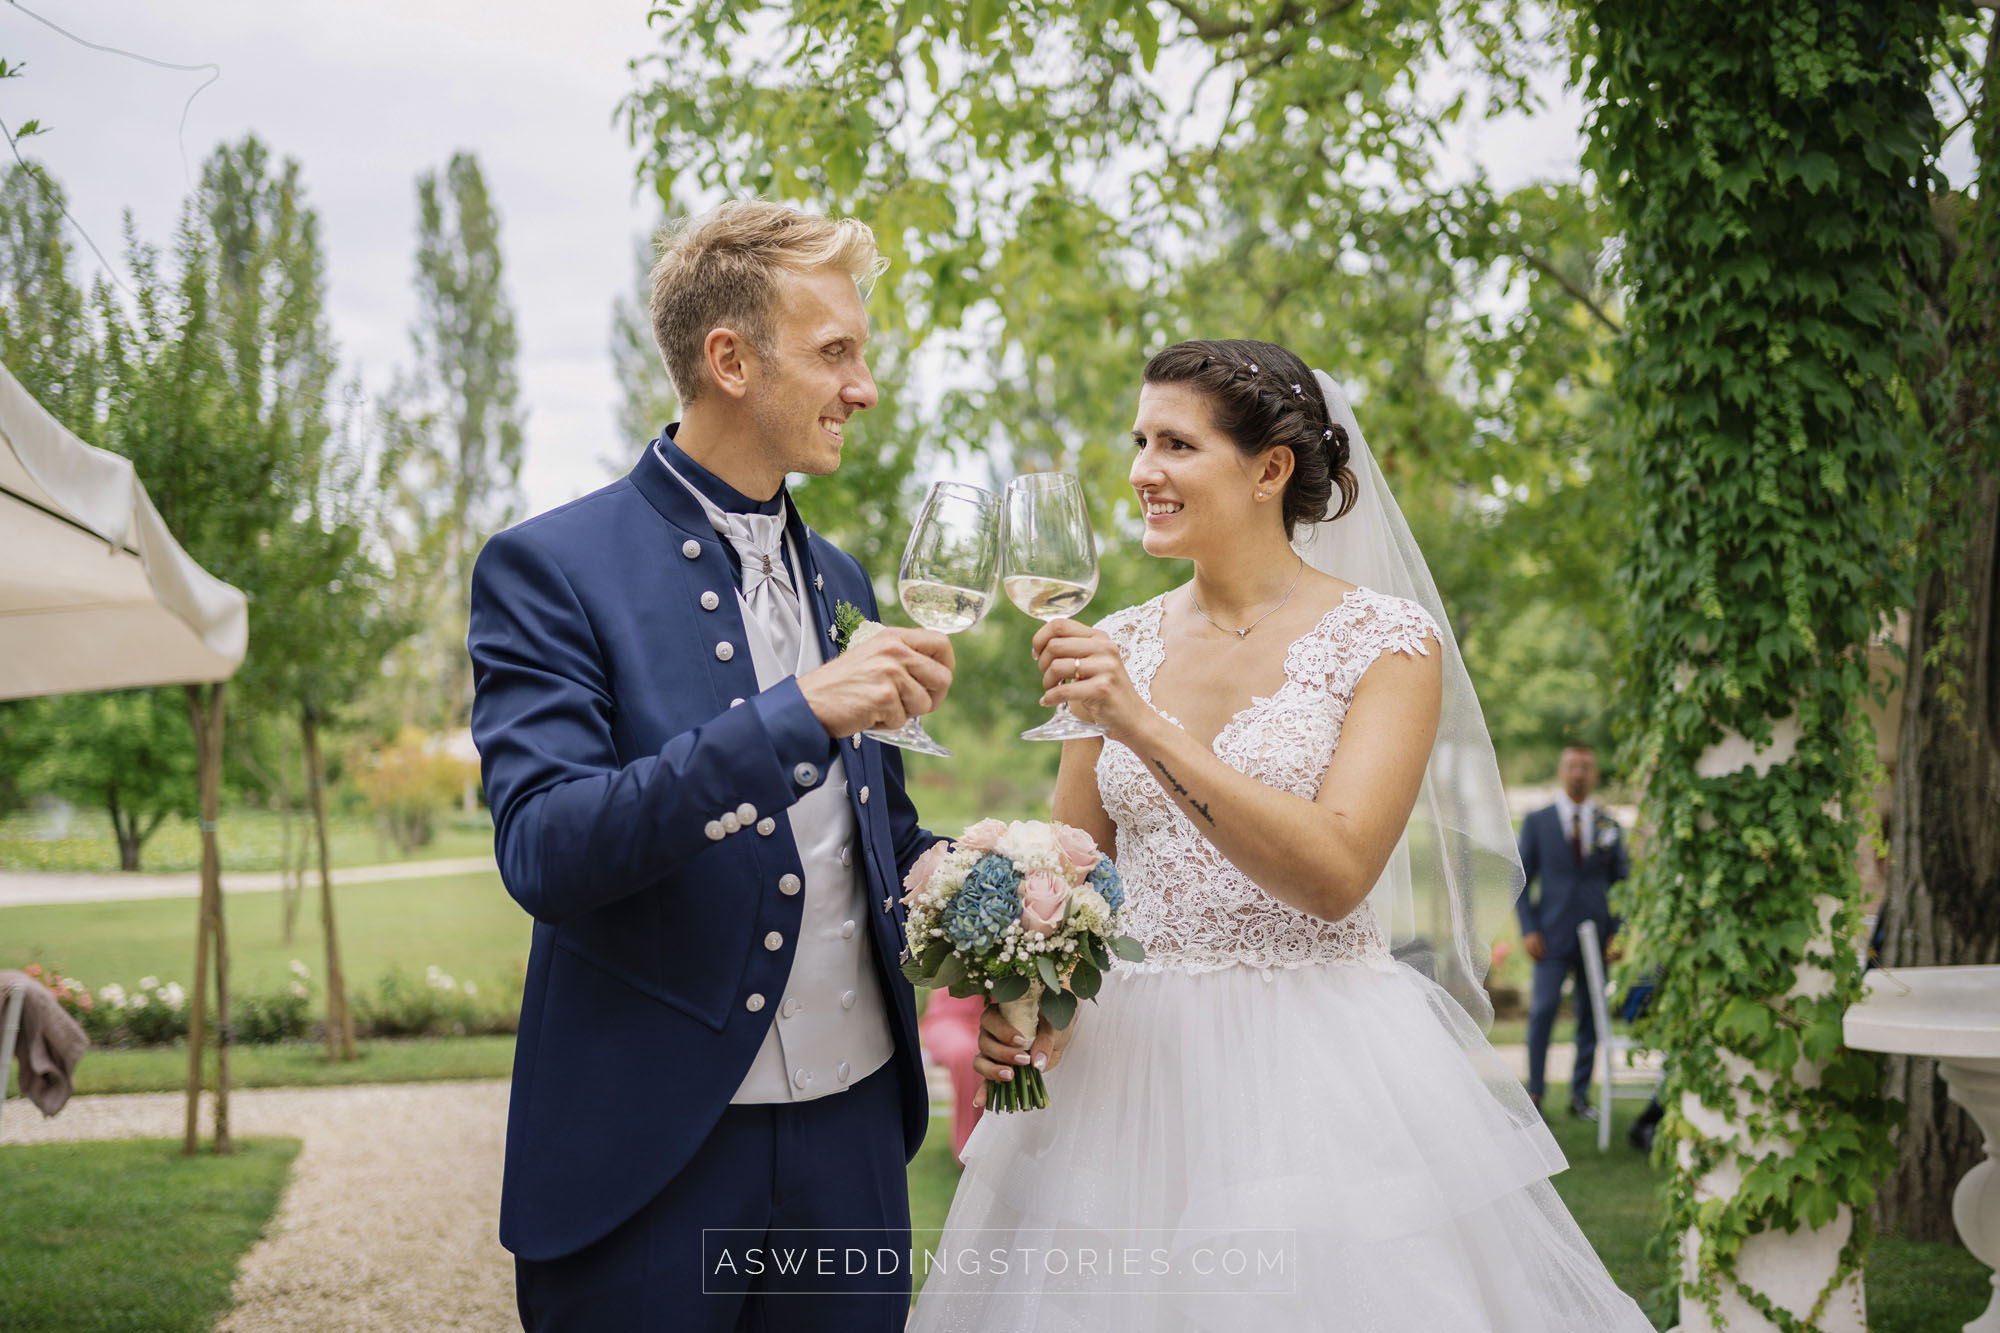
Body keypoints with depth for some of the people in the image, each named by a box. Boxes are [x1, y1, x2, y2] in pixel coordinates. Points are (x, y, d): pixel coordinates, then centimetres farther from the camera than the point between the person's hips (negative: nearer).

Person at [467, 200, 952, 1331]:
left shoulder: (843, 583, 12)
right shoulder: (550, 570, -9)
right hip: (653, 1155, -5)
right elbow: (544, 851, -21)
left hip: (854, 1139, 6)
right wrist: (796, 714, -28)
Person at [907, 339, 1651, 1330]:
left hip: (1318, 1078, -4)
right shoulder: (1116, 647, 6)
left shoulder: (1386, 643, -7)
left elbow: (1334, 873, -20)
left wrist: (1143, 727, -25)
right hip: (1133, 1072, 4)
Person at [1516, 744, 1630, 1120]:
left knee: (1591, 1015, 4)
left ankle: (1580, 1094, 13)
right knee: (1543, 1008, -10)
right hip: (1553, 935, -2)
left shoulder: (1608, 826, 10)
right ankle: (1535, 1091, -1)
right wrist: (1529, 930, -5)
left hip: (1597, 935, 2)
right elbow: (1521, 880, 4)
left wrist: (1618, 932, 2)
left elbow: (1622, 883, 13)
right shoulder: (1537, 822, 6)